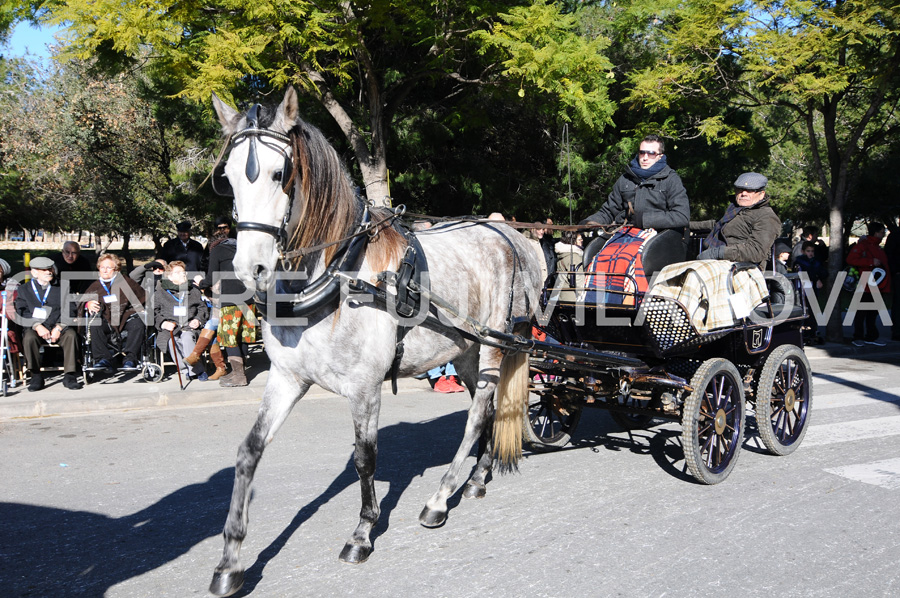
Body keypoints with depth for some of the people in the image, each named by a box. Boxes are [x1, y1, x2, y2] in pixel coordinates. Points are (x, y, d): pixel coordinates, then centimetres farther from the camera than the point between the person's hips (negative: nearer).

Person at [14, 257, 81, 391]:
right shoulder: (24, 289, 14)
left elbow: (69, 311, 5)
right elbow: (21, 312, 1)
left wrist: (59, 327, -13)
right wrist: (37, 326, -16)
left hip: (58, 328, 1)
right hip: (34, 328, 0)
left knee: (71, 335, -31)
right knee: (29, 338, -33)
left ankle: (69, 376, -26)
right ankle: (36, 377, -22)